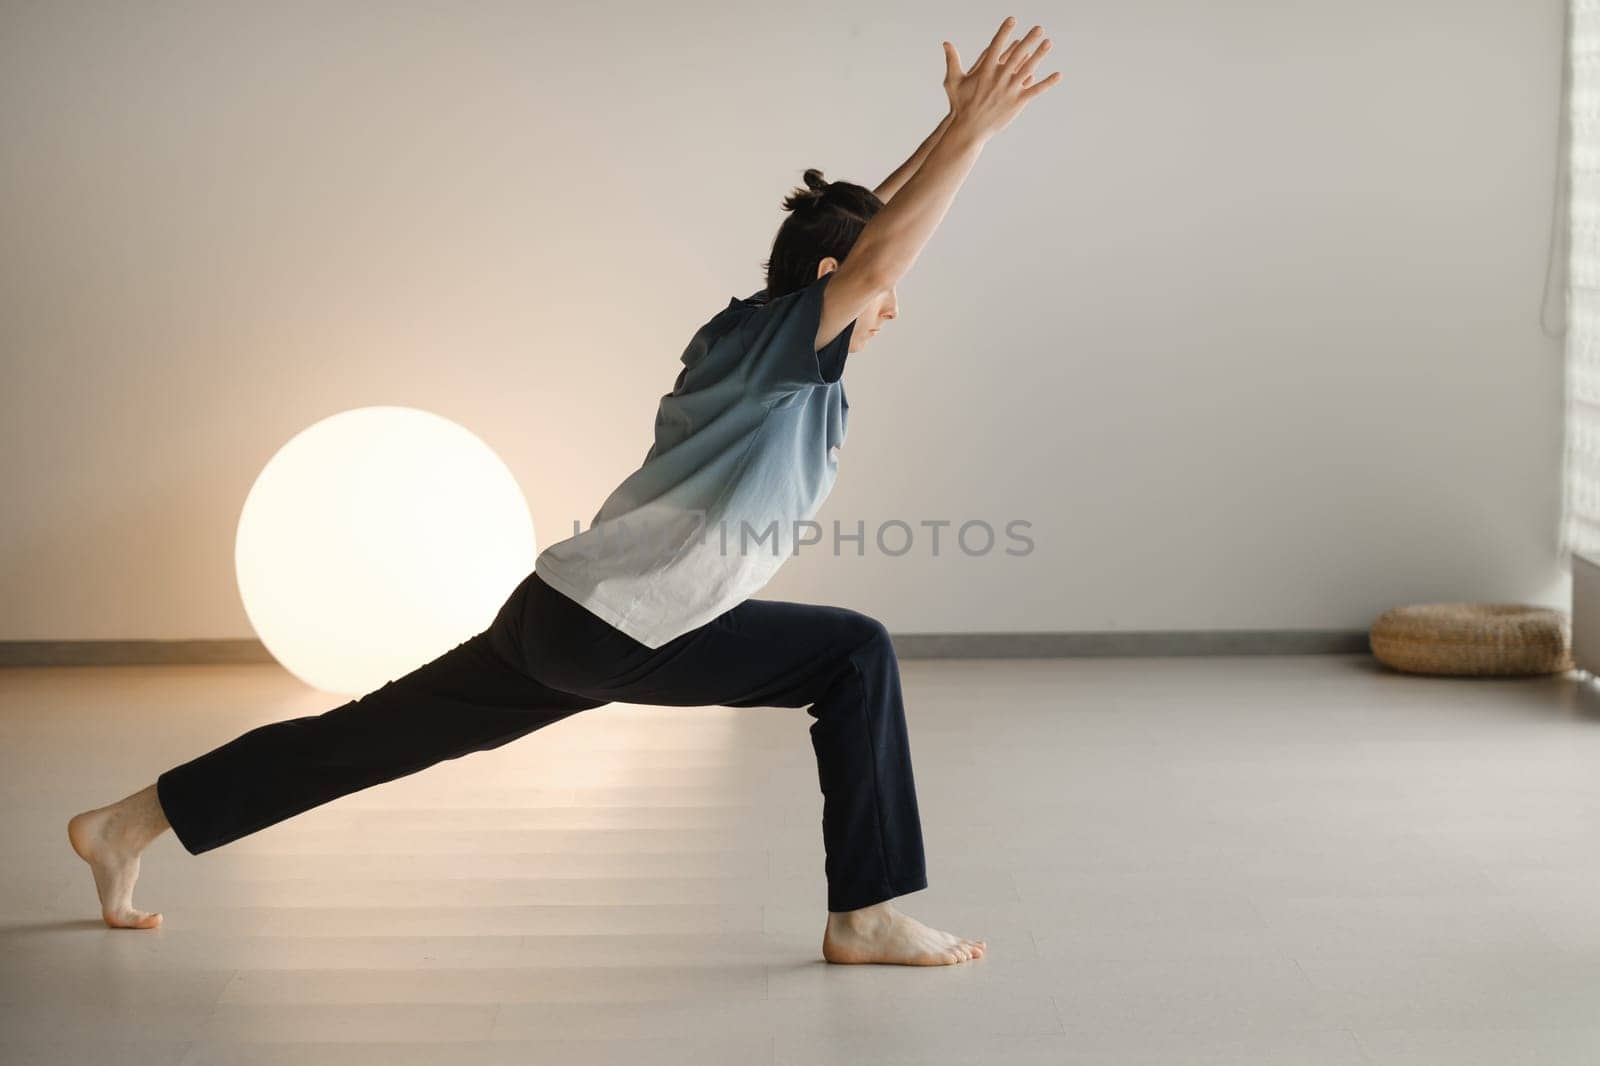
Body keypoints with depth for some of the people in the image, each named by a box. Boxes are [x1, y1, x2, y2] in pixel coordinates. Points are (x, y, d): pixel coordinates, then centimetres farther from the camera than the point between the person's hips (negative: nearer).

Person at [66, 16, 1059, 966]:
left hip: (567, 610, 9)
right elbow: (873, 259, -27)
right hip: (617, 632, -9)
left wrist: (951, 133, 19)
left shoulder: (745, 334, 12)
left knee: (382, 730, 16)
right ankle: (867, 917, -5)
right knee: (857, 656, -6)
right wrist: (972, 132, -26)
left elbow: (858, 232, 22)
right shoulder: (784, 347, -11)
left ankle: (129, 822, 25)